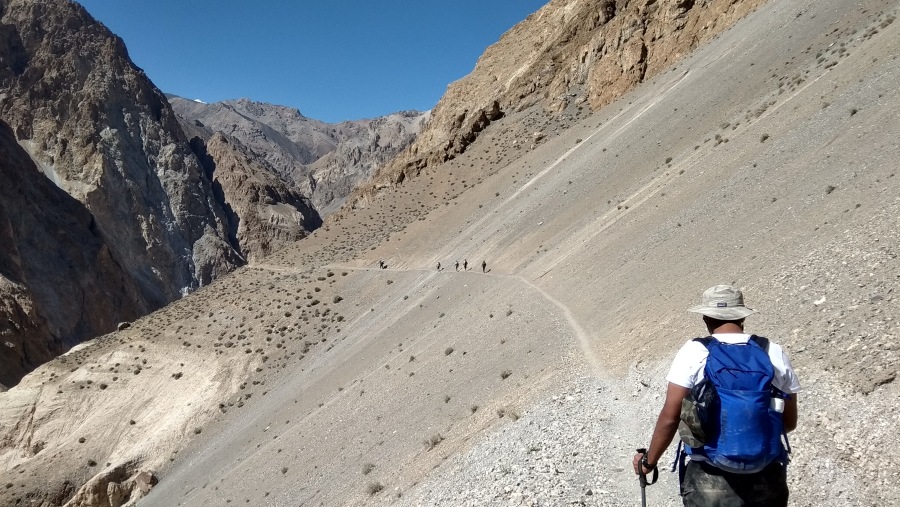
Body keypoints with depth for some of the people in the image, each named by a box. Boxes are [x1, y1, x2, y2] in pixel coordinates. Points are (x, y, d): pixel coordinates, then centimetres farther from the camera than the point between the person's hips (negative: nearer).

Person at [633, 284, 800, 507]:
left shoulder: (694, 352, -8)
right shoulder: (774, 354, 1)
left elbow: (670, 417, -10)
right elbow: (789, 422, 8)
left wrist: (649, 460, 5)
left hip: (710, 482, -2)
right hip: (766, 480, 3)